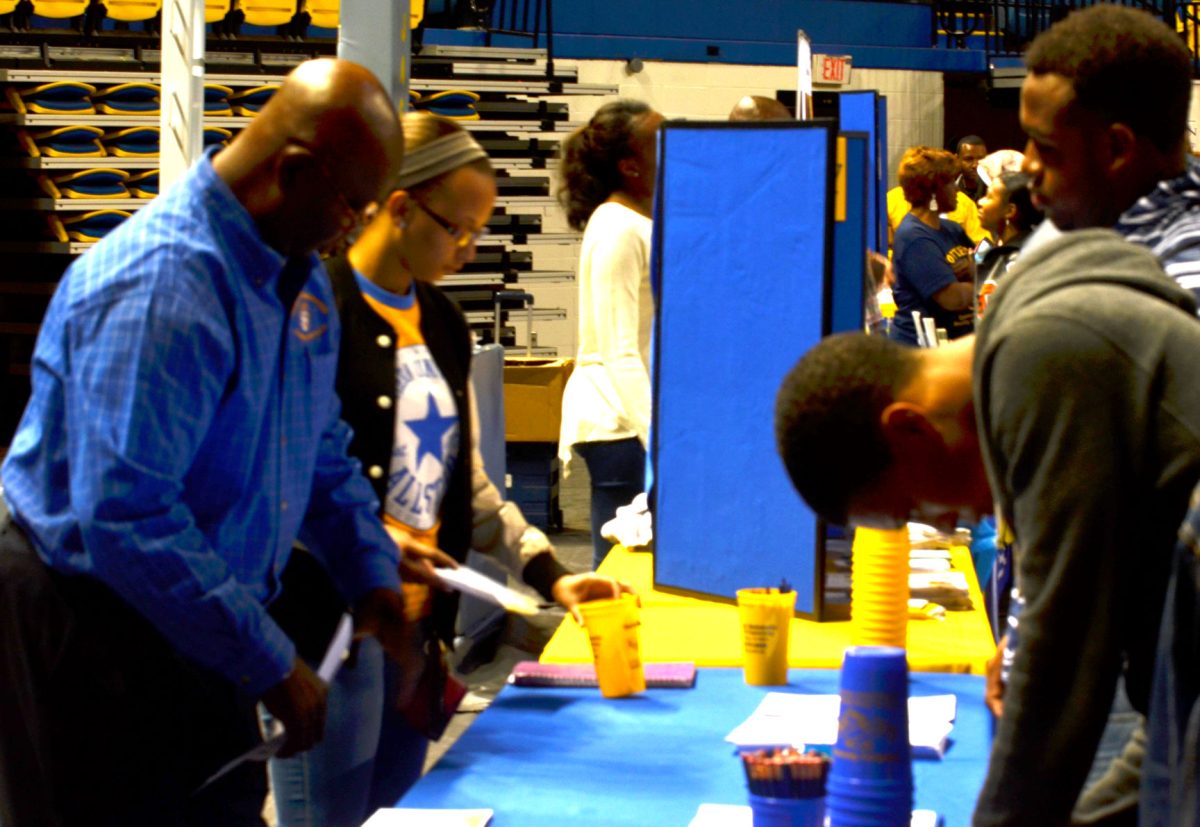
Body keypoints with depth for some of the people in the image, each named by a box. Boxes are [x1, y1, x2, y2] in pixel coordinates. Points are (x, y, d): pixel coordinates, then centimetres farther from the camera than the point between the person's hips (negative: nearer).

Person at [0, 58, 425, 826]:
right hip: (88, 612, -9)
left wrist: (374, 581, 5)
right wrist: (271, 667, -26)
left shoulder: (300, 273, 3)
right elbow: (125, 520, -31)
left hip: (196, 610, 9)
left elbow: (323, 452, 16)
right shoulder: (162, 288, -27)